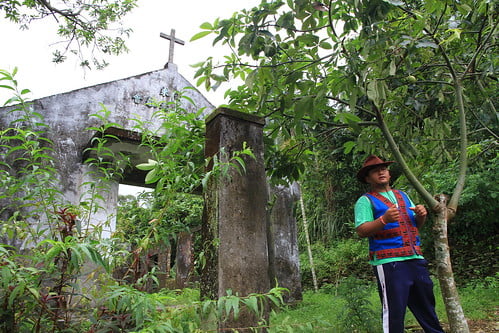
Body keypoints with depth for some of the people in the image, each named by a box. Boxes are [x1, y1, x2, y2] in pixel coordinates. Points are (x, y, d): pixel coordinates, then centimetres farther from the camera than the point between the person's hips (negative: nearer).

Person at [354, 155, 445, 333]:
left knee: (427, 307, 16)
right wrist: (384, 220, -26)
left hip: (416, 259, 7)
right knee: (393, 311, -4)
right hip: (389, 262, -6)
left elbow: (417, 225, 23)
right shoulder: (366, 201, 0)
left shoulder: (402, 195, 20)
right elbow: (361, 231, -11)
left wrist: (421, 215, 1)